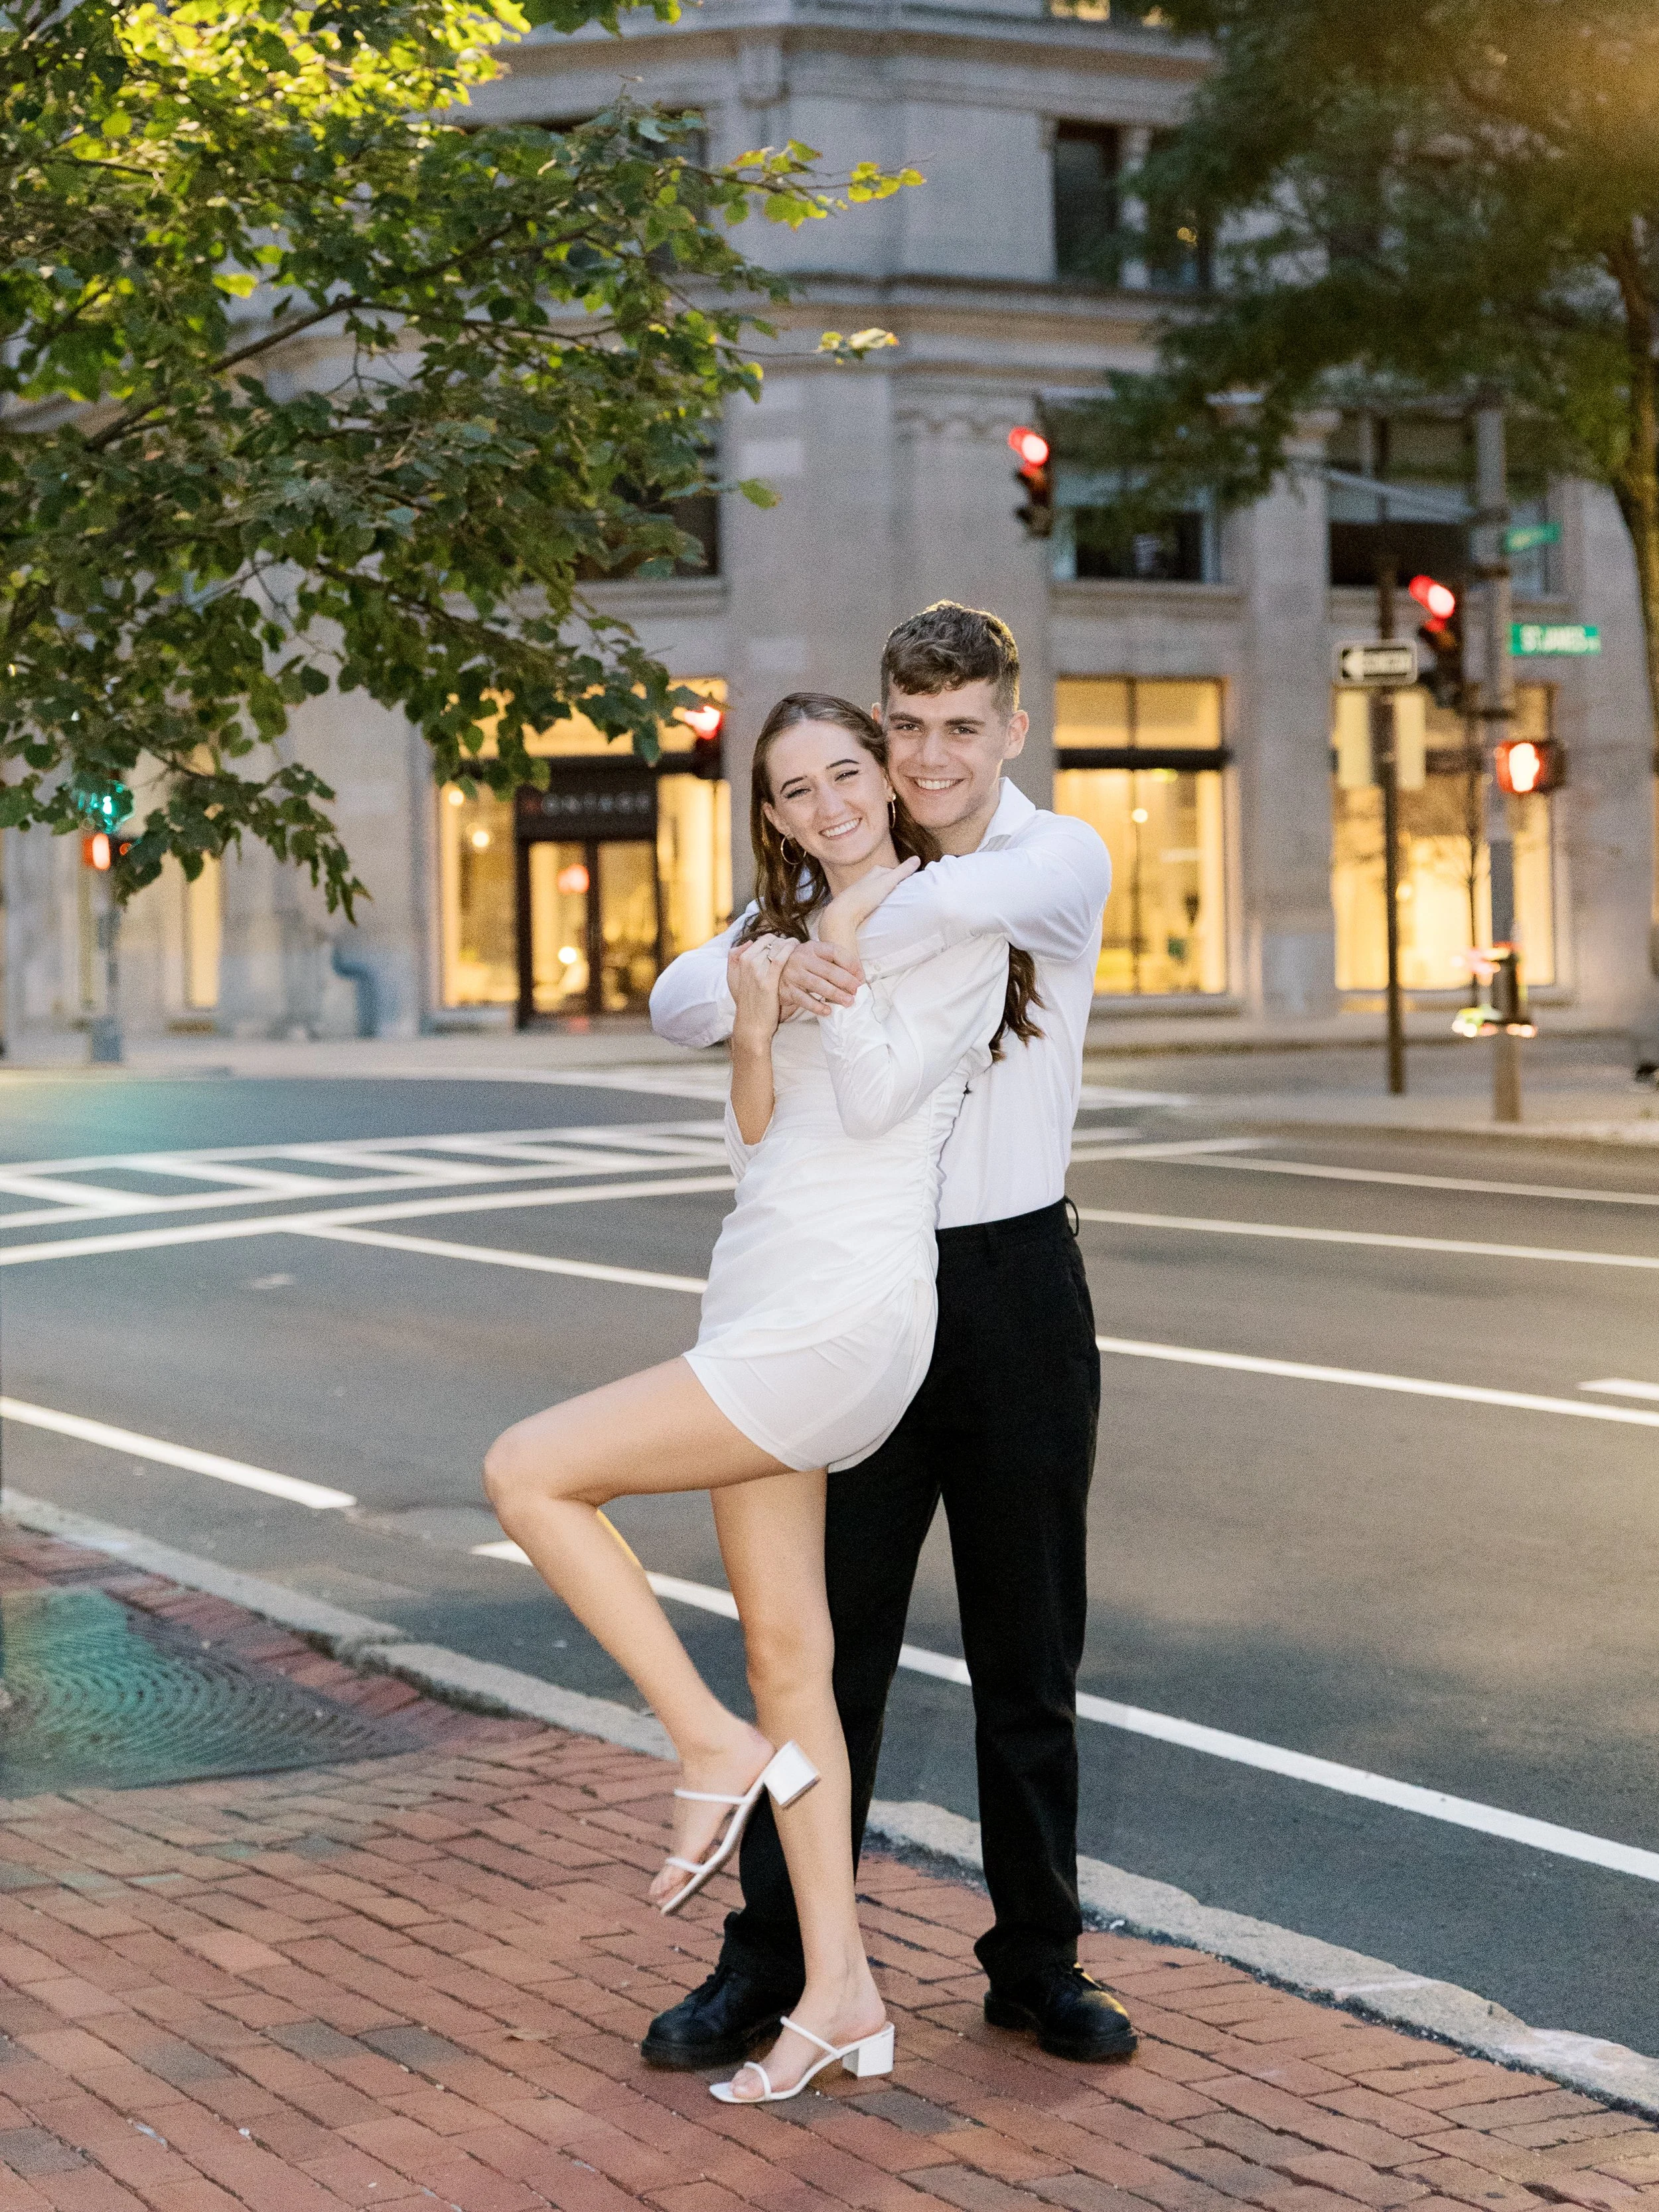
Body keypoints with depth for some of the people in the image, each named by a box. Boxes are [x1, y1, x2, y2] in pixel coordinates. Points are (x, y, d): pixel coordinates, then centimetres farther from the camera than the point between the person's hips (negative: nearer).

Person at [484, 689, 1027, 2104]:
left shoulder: (957, 923, -4)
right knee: (786, 1653, 7)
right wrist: (754, 1030, -3)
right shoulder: (789, 930, 20)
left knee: (530, 1471, -13)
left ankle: (720, 1748, -4)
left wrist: (849, 958, -7)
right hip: (762, 1297, 8)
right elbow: (760, 1141, 15)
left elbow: (875, 1100, -14)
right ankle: (838, 1990, 12)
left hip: (843, 1311, -8)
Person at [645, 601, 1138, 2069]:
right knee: (828, 1637, 4)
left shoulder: (1066, 860, -4)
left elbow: (974, 898, -29)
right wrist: (773, 979, -26)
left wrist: (838, 959, -14)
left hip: (1020, 1281, -2)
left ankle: (1038, 1964, 21)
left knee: (1030, 1650, 8)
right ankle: (769, 1967, 13)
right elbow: (678, 1002, -5)